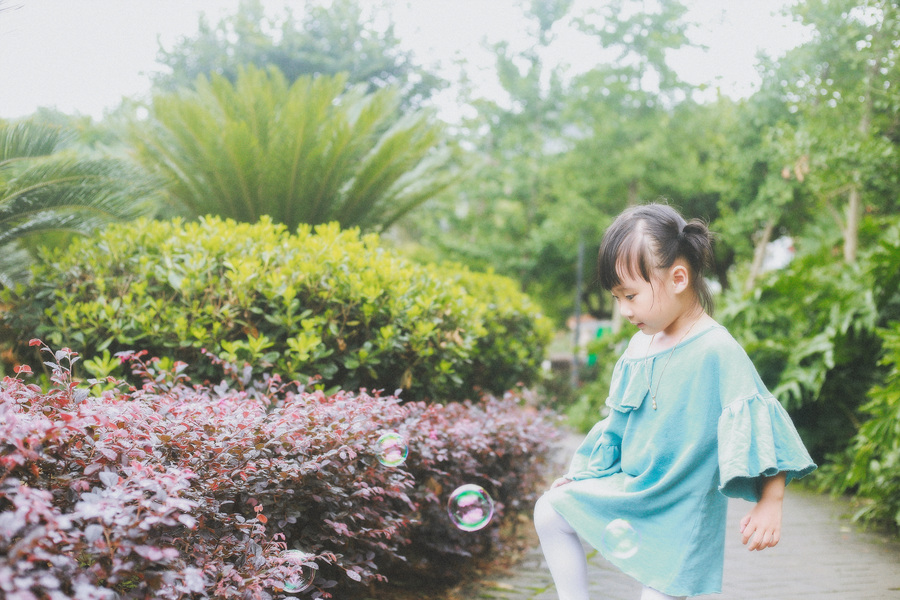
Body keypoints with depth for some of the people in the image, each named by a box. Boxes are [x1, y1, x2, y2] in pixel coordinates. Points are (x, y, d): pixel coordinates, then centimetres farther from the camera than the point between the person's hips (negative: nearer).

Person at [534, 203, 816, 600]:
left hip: (678, 515, -7)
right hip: (628, 490, 7)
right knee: (550, 511, 6)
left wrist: (770, 503, -28)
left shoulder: (717, 351, -20)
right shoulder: (639, 347, 4)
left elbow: (757, 422, -22)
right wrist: (581, 476, 18)